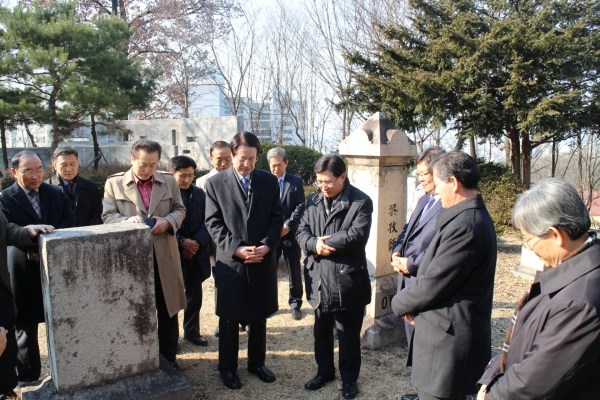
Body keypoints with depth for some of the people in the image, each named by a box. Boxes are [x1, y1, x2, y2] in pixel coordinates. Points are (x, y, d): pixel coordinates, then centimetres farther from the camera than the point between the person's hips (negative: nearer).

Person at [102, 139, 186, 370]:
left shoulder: (169, 181, 6)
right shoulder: (114, 183, 0)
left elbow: (180, 209, 8)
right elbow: (107, 216, -2)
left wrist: (167, 221, -14)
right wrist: (127, 221, -22)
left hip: (165, 255, 2)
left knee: (168, 309, 11)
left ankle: (168, 356, 28)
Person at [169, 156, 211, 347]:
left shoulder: (199, 193, 6)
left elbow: (206, 222, 3)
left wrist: (197, 241, -12)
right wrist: (182, 242, -17)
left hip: (196, 252, 4)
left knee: (194, 295, 13)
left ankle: (192, 332, 28)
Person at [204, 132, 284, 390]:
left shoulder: (270, 181, 4)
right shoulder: (215, 183, -2)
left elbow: (277, 219, 3)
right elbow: (213, 223, -5)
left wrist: (266, 246, -13)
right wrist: (236, 248, -17)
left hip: (263, 261, 2)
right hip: (230, 261, -2)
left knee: (259, 316, 15)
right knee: (229, 318, 10)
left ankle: (257, 363, 33)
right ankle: (227, 368, 28)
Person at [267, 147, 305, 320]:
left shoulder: (296, 181, 3)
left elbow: (300, 207, -4)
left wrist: (287, 225, -14)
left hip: (291, 233, 0)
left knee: (294, 272, 8)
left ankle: (295, 304, 23)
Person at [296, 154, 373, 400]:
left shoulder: (361, 202, -10)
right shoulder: (313, 200, 7)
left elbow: (357, 235, -22)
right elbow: (301, 231, 2)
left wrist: (324, 242, -14)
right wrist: (314, 245, -20)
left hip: (347, 279, -5)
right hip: (318, 278, 5)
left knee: (348, 334, 12)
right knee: (321, 331, 20)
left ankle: (349, 377, 32)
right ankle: (324, 371, 40)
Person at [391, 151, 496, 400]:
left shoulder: (465, 225, -25)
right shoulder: (473, 216, 8)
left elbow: (433, 285, -22)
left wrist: (400, 303, -5)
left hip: (448, 344, -10)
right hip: (452, 336, 10)